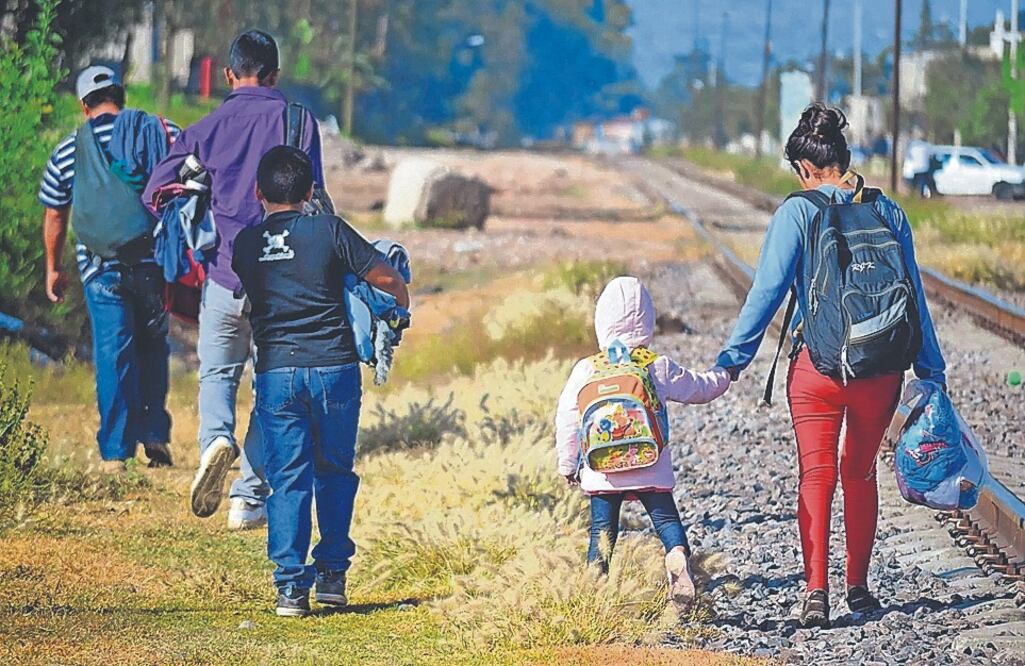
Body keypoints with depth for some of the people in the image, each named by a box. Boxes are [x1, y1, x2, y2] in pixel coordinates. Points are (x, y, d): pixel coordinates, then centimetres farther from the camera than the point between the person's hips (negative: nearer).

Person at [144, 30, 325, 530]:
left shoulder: (205, 129, 5)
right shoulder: (297, 122, 1)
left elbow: (155, 194, 4)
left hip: (223, 277, 1)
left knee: (217, 372, 18)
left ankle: (216, 438, -14)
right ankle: (249, 501, 6)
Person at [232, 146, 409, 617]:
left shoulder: (245, 243, 6)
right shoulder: (329, 231, -2)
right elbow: (387, 278, 1)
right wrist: (402, 302, 22)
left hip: (275, 371, 1)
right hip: (333, 366, -1)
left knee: (287, 478, 4)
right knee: (335, 472, 15)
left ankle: (291, 585, -2)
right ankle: (332, 572, 15)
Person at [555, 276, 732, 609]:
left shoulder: (586, 371, -1)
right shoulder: (660, 369, 0)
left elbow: (567, 418, 2)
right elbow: (698, 388, 14)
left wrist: (568, 464, 14)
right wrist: (723, 375, 36)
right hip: (651, 469, 0)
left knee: (602, 529, 7)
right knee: (665, 517, 4)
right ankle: (678, 553, -26)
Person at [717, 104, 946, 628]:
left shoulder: (798, 212, -5)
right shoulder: (888, 213, 4)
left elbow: (768, 289, -9)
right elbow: (914, 297, 7)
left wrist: (734, 356, -4)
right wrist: (931, 369, 14)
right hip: (881, 367, 3)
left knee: (816, 476, 3)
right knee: (861, 473, 18)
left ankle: (816, 589, -10)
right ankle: (858, 586, 21)